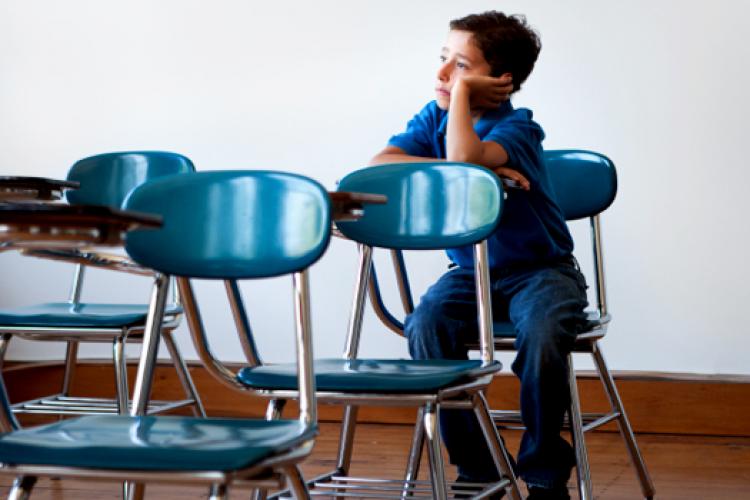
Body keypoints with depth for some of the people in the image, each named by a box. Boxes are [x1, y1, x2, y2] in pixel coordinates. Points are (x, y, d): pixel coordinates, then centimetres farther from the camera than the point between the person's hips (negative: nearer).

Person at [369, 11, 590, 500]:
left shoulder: (517, 128, -15)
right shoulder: (435, 117, 1)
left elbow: (463, 157, -38)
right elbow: (379, 165, -16)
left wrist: (461, 90, -23)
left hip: (540, 269, -4)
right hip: (471, 271, 4)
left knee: (542, 333, -35)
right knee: (426, 327, -26)